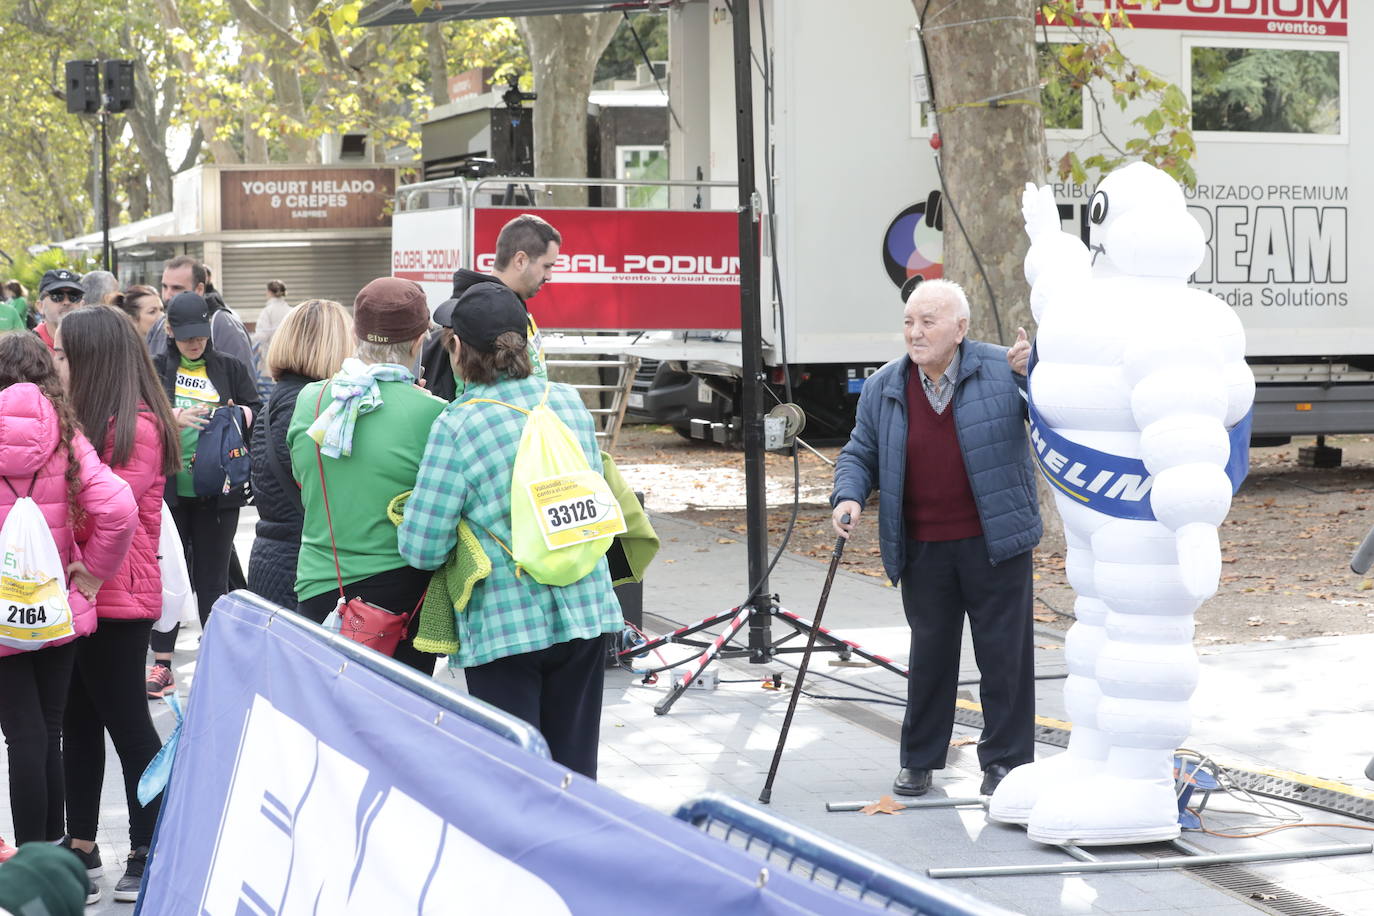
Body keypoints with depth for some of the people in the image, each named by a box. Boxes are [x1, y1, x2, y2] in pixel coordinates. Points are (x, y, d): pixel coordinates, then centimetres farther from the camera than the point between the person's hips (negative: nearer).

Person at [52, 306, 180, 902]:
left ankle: (149, 854, 10)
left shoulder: (137, 428, -16)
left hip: (116, 601, -9)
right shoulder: (85, 419, 12)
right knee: (79, 721, 15)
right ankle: (80, 844, 26)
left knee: (127, 724, 0)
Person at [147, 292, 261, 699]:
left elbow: (259, 413, 4)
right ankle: (161, 664, 12)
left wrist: (240, 416, -18)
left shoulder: (230, 369, 8)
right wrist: (174, 418, -27)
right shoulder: (156, 369, 4)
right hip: (168, 490, 0)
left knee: (213, 580, 6)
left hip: (217, 493, 0)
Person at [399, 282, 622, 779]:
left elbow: (421, 548, -12)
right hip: (585, 614, 5)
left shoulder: (457, 426, -14)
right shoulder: (570, 402, 3)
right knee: (574, 773, 14)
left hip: (504, 626, -5)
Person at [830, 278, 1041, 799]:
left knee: (1004, 652, 2)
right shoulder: (884, 389, 4)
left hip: (995, 543, -2)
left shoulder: (1003, 371, -4)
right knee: (929, 653, 11)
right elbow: (859, 455, 12)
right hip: (923, 550, 2)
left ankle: (1006, 759, 14)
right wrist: (848, 497, -8)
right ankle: (919, 759, 23)